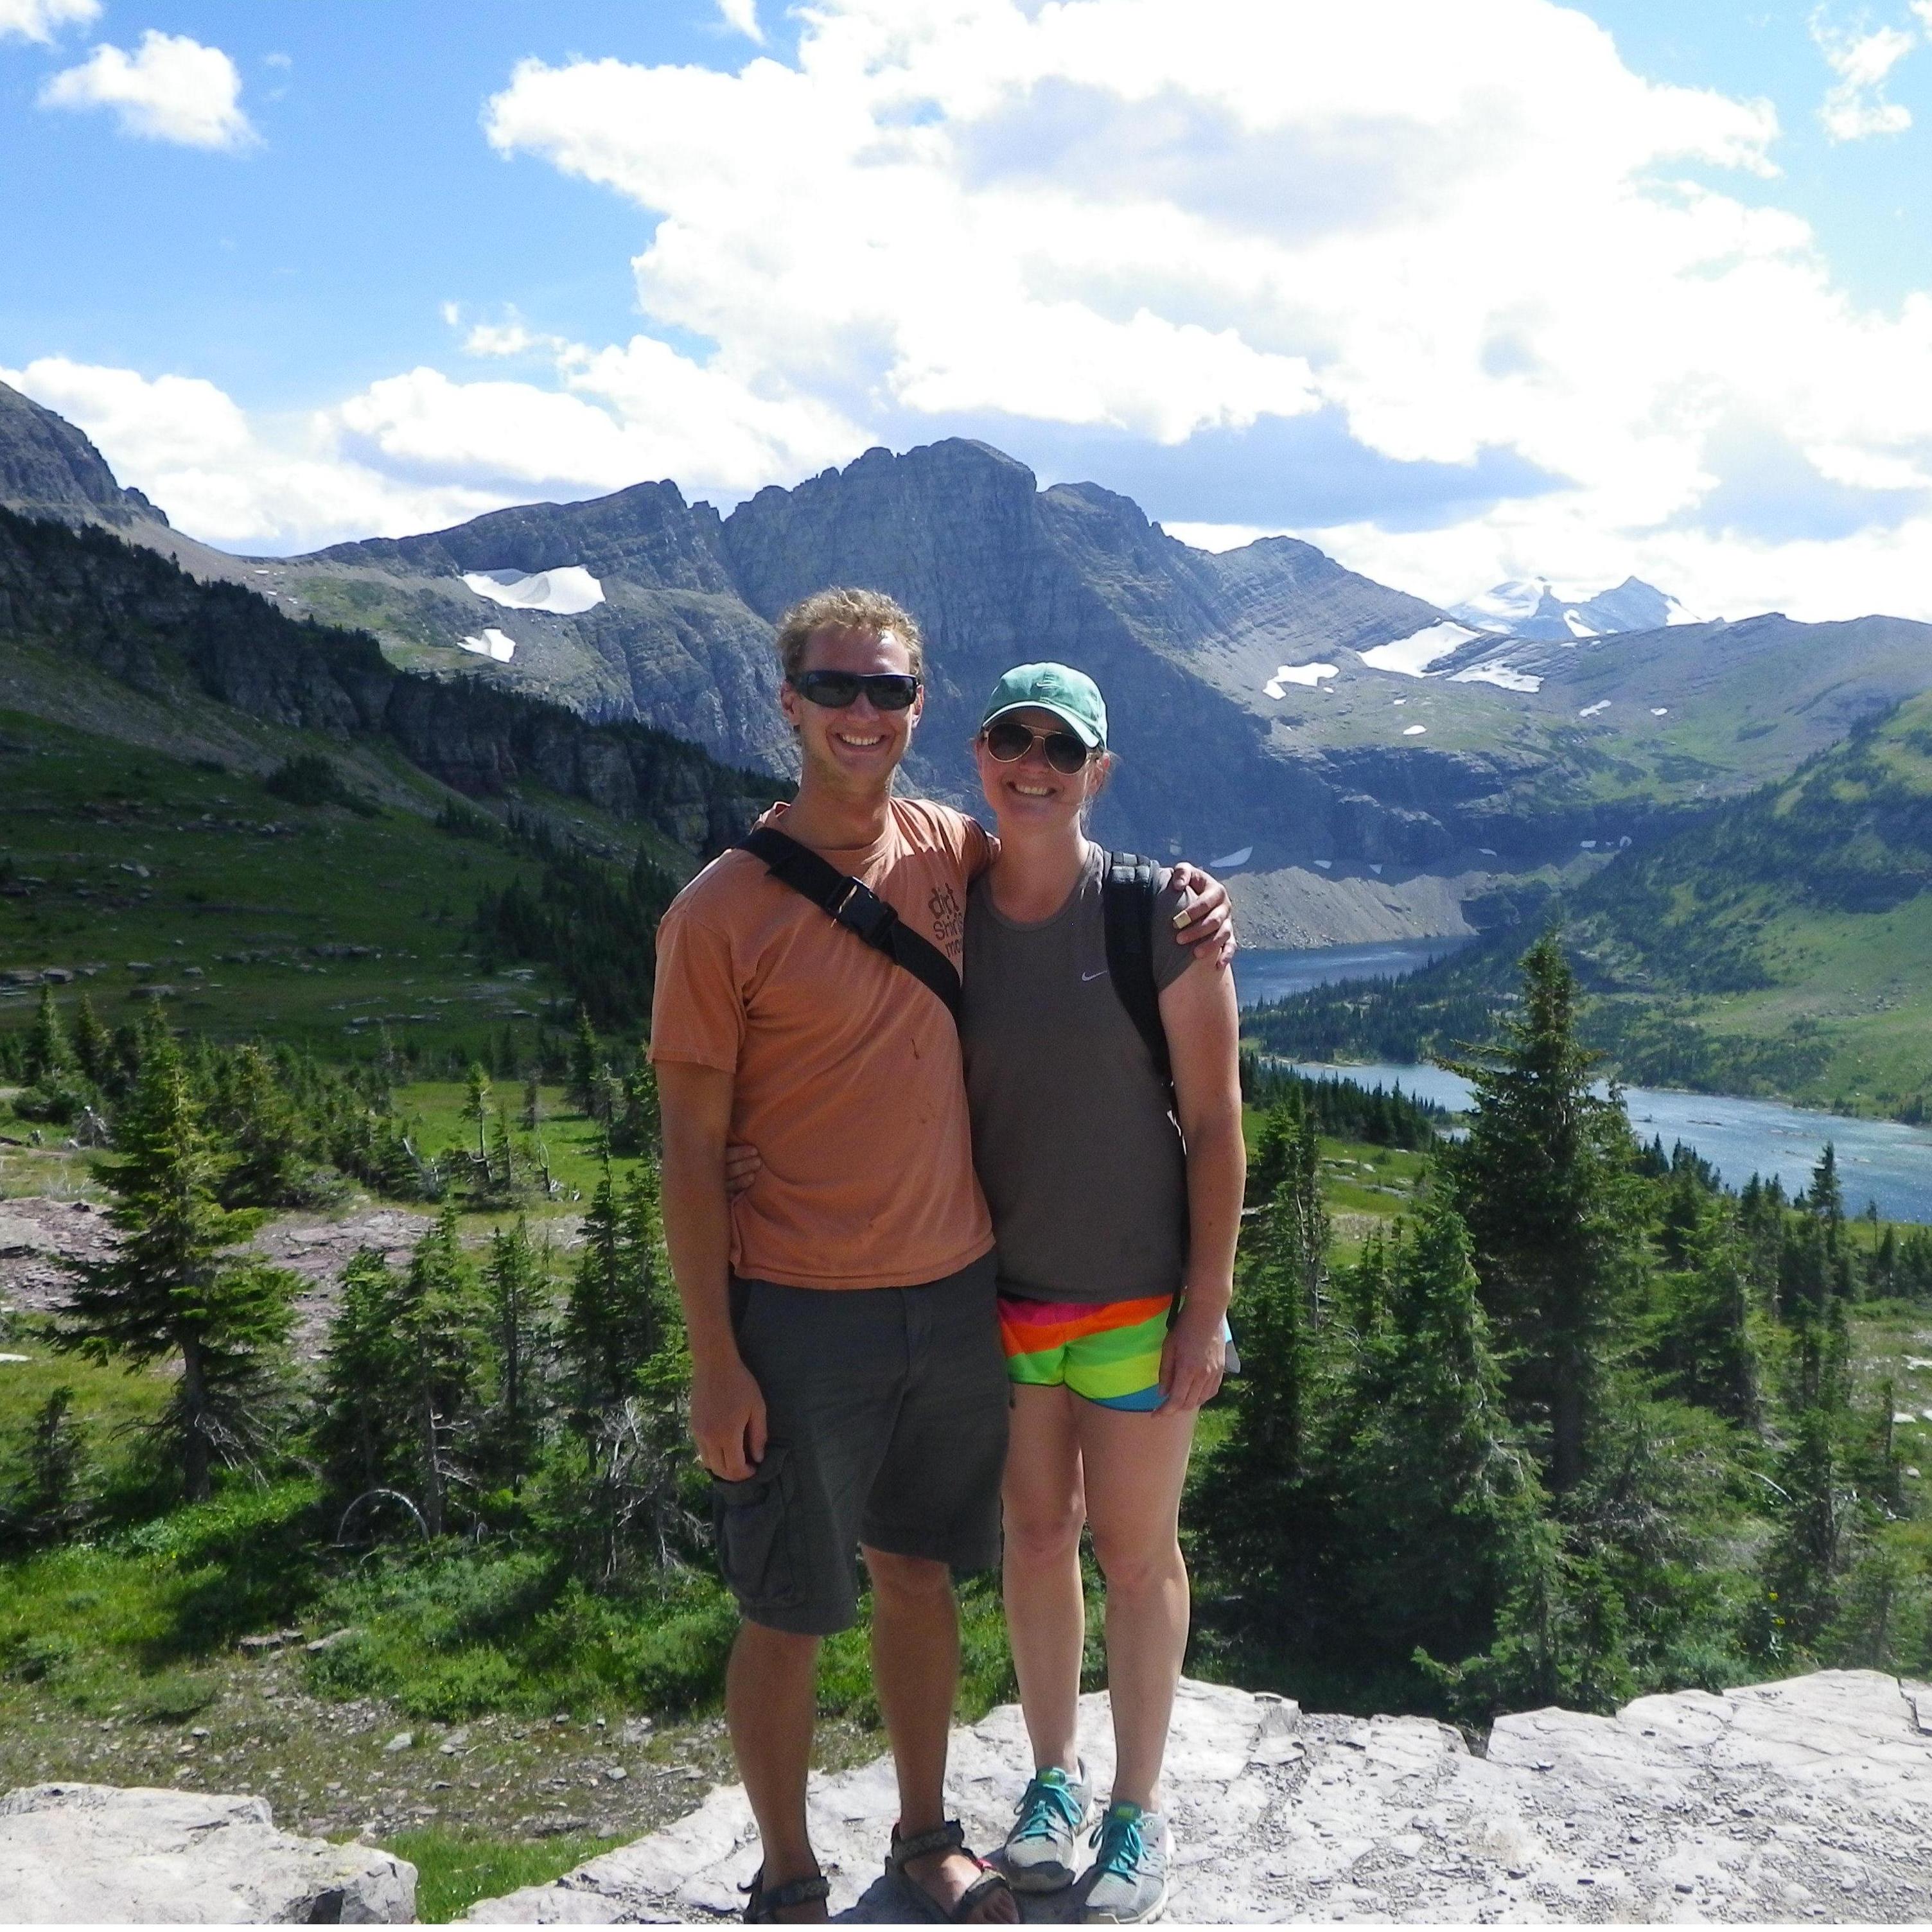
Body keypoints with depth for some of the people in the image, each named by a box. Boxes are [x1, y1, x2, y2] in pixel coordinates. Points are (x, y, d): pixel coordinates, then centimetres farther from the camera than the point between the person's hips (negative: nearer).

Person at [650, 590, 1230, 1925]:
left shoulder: (951, 851, 0)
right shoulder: (723, 911, -13)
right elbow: (693, 1148, -10)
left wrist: (1190, 908, 1)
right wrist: (714, 1361, -11)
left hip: (958, 1294, 5)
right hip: (801, 1317, -4)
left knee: (921, 1576, 20)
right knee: (788, 1614, 10)